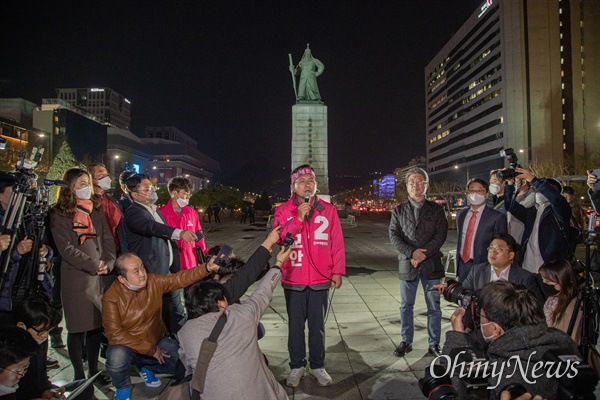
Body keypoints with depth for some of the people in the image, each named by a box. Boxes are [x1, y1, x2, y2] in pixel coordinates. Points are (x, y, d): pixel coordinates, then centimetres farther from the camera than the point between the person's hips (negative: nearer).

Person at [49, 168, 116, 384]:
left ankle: (94, 370, 21)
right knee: (78, 328, 2)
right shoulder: (60, 214, -3)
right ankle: (79, 375, 15)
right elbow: (66, 248, -10)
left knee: (96, 325, 8)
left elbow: (108, 238, 11)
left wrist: (108, 263, -4)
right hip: (75, 277, -5)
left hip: (100, 275, 5)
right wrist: (94, 265, -11)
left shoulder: (96, 208, 13)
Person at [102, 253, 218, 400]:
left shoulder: (154, 282, -11)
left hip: (156, 340, 4)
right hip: (127, 345, -4)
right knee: (117, 357, -36)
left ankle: (146, 368, 18)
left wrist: (207, 268, -27)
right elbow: (115, 334, -23)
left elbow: (181, 278, -10)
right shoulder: (111, 298, -22)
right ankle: (123, 387, 0)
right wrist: (150, 350, -23)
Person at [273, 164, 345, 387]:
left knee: (317, 325, 11)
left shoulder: (328, 210, 1)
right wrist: (298, 218, -20)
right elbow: (278, 238, -12)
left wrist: (338, 271, -1)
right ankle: (297, 367, 26)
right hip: (293, 280, 0)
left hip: (321, 279, 0)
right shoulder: (283, 211, 0)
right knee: (295, 325, 10)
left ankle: (318, 366, 27)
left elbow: (337, 244, 1)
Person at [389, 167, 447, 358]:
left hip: (431, 264, -1)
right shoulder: (399, 210, 8)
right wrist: (411, 253, -15)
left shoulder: (436, 209, 5)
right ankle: (406, 341, 23)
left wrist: (423, 254, -15)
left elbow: (441, 235, -4)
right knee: (406, 306, 10)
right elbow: (394, 235, -1)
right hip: (406, 264, 1)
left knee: (434, 307, 6)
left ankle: (434, 344, 19)